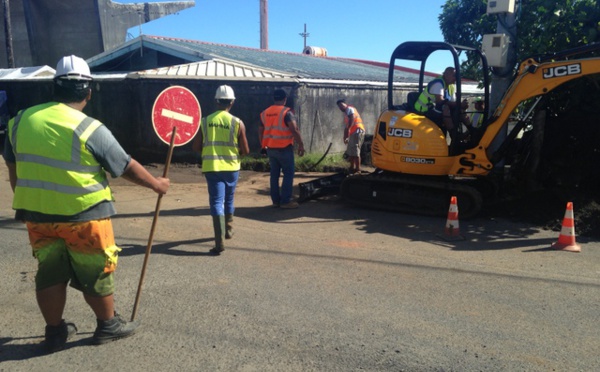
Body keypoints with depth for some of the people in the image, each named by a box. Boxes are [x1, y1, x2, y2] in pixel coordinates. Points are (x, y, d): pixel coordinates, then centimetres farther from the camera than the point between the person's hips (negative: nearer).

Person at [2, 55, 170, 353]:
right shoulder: (90, 129, -16)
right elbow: (127, 167, -8)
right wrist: (156, 184, 7)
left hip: (38, 214, 6)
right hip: (82, 215, -5)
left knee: (50, 274, 17)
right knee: (96, 274, 11)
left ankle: (55, 332, 29)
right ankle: (108, 325, 26)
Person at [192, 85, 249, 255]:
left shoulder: (205, 121, -1)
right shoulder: (238, 123, -6)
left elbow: (196, 147, 2)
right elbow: (245, 150, -4)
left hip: (211, 167, 0)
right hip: (231, 167, 0)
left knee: (217, 202, -3)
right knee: (228, 200, 21)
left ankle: (220, 241, -14)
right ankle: (228, 229, 39)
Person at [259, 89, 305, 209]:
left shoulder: (264, 113, 9)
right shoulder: (286, 112, -10)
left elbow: (260, 132, 14)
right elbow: (294, 130, -17)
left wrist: (263, 146, 23)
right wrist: (301, 145, -10)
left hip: (270, 148, 6)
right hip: (284, 148, -6)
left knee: (274, 174, 12)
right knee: (288, 174, 2)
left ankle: (276, 200, 15)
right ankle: (285, 201, 0)